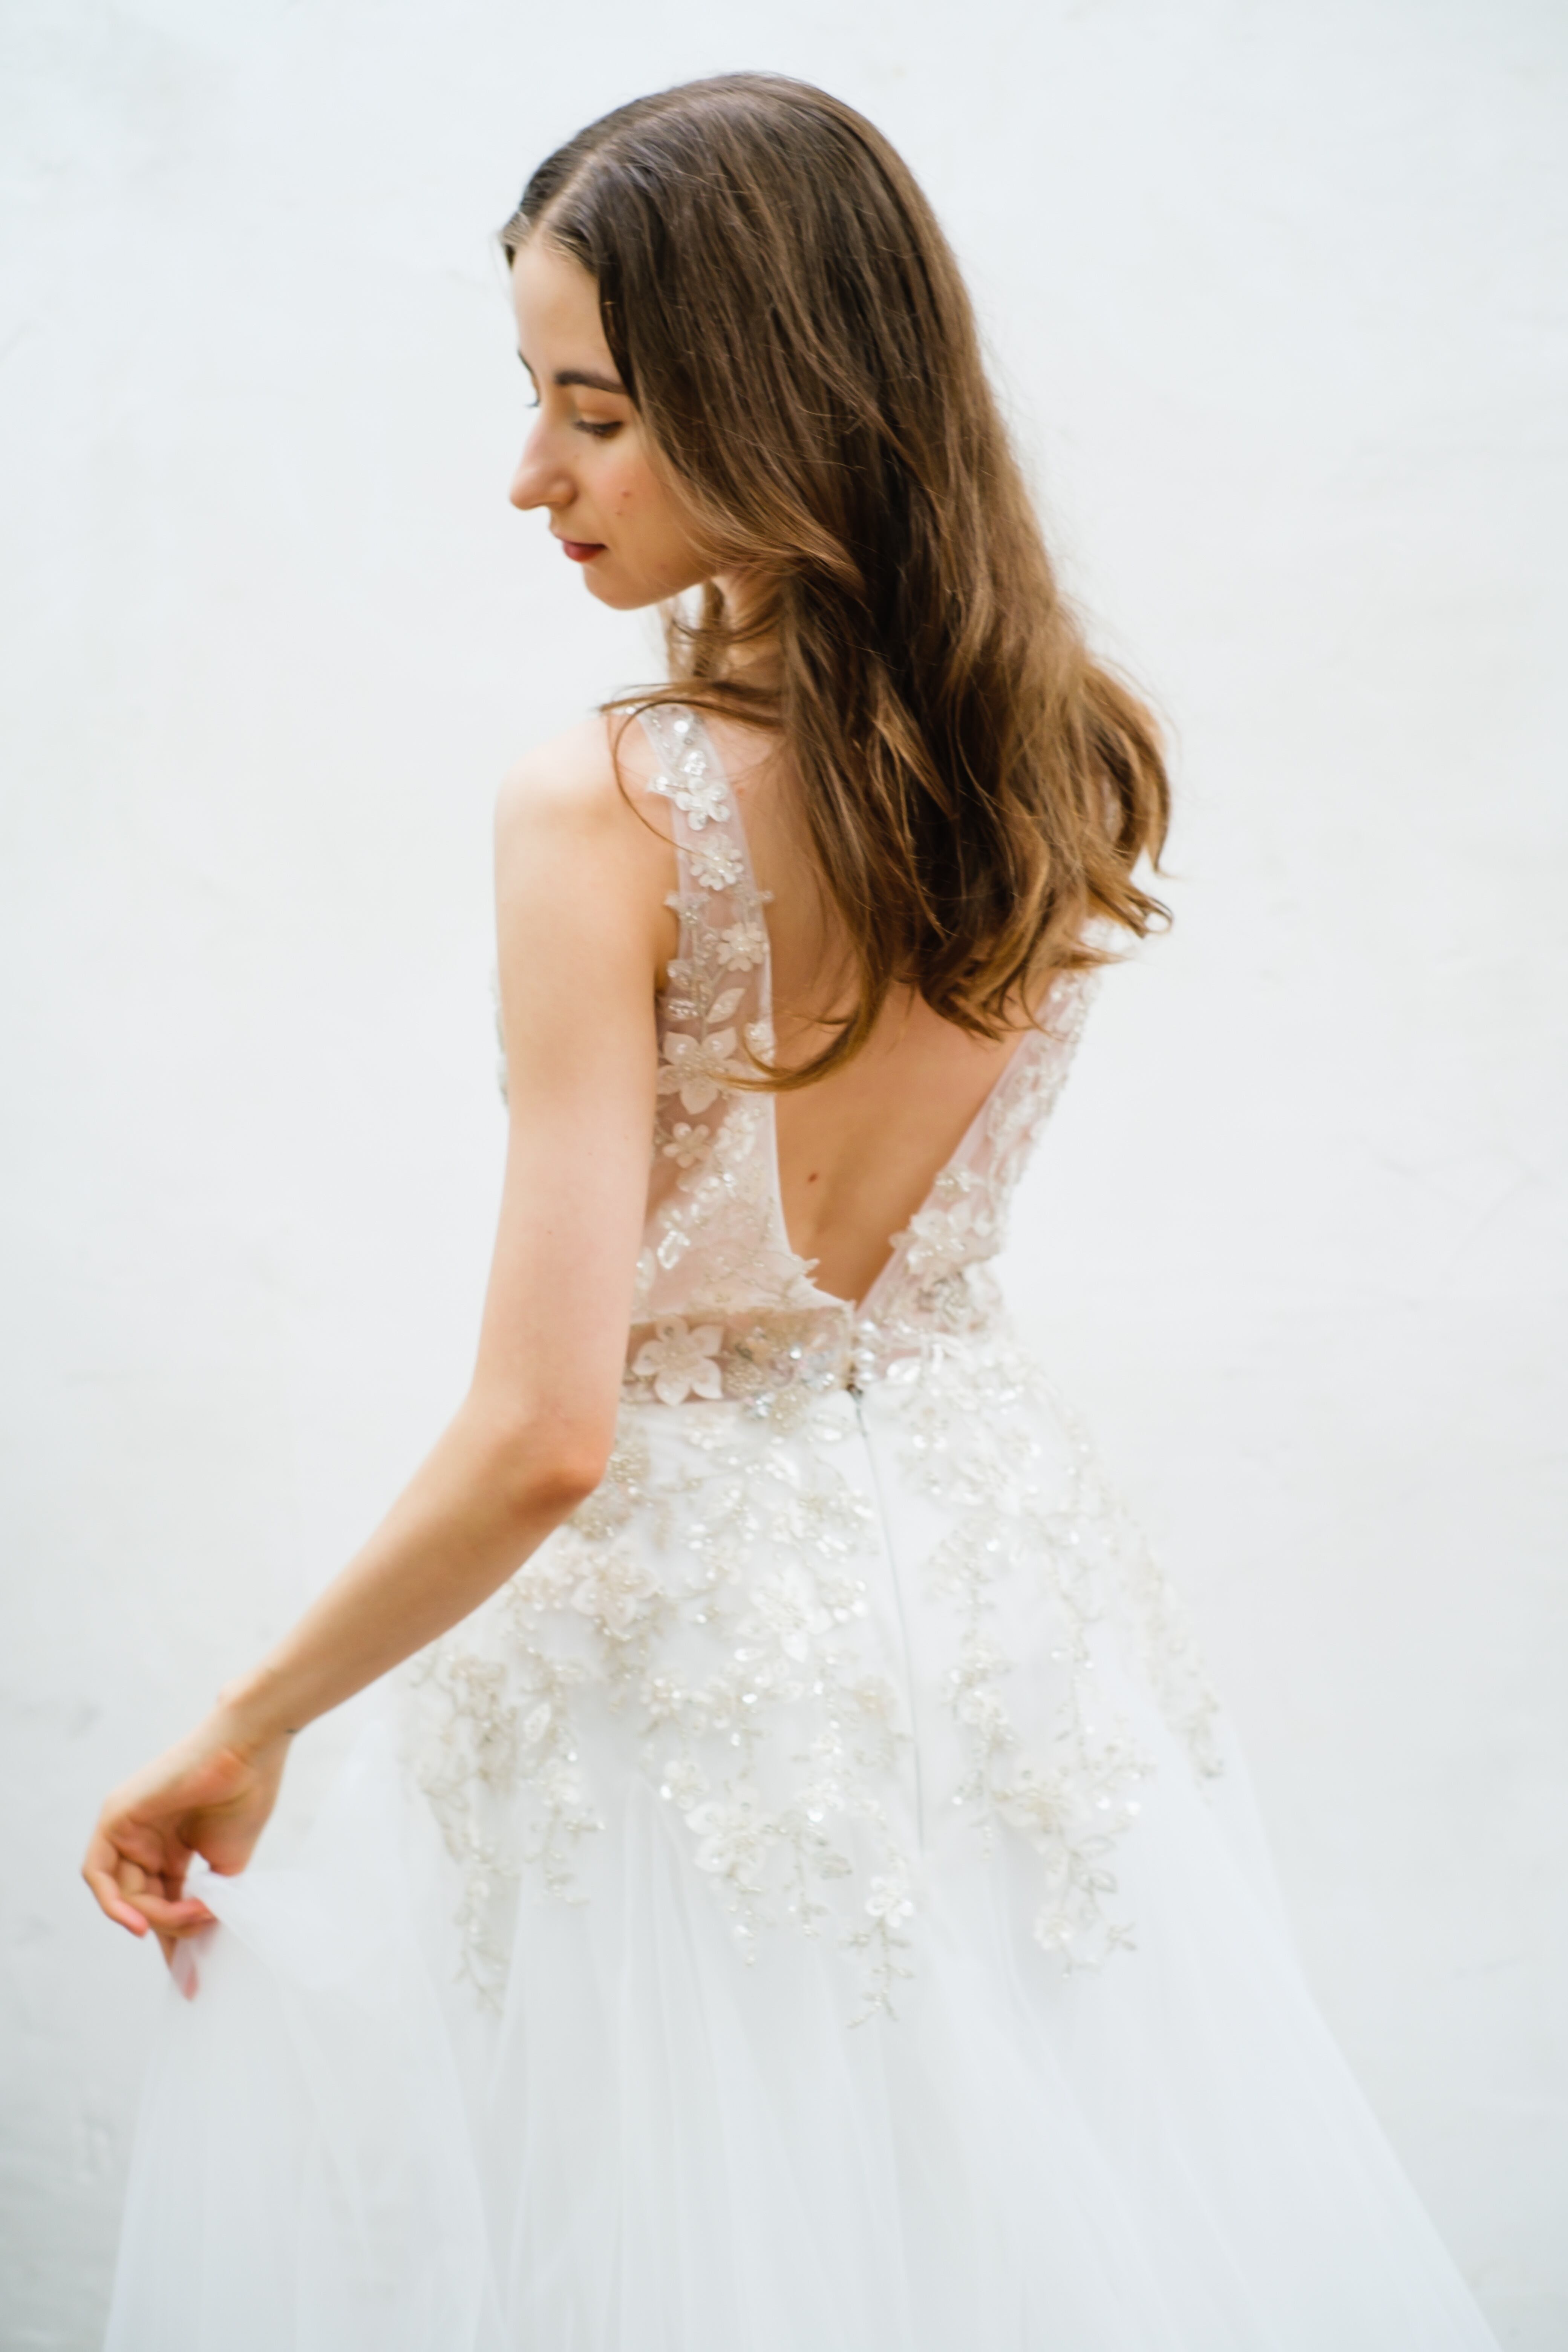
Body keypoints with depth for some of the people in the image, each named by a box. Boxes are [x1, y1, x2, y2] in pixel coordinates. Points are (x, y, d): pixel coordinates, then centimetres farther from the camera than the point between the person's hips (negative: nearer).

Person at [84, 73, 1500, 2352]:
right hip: (997, 1556, 6)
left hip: (686, 1610, -6)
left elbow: (543, 1435, -26)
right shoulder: (1079, 765, -6)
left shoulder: (607, 809, -23)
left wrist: (247, 1726, -12)